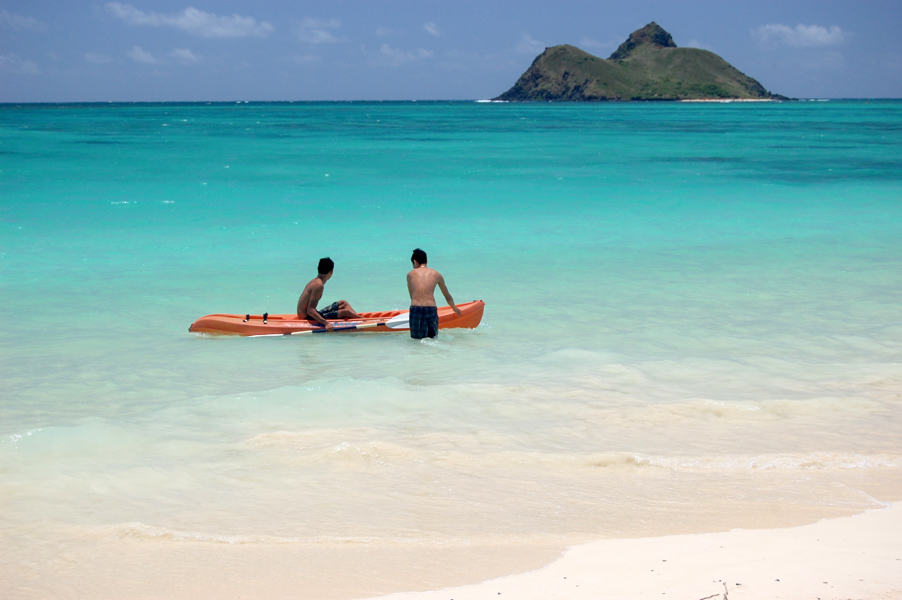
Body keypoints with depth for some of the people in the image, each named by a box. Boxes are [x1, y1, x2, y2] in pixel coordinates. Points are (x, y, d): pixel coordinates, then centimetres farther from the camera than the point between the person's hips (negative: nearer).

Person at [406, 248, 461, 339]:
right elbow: (447, 296, 27)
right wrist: (455, 308, 42)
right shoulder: (436, 274, 15)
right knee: (432, 337, 10)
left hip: (415, 309, 0)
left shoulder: (410, 274, 12)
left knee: (416, 339, 5)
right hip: (431, 310, 0)